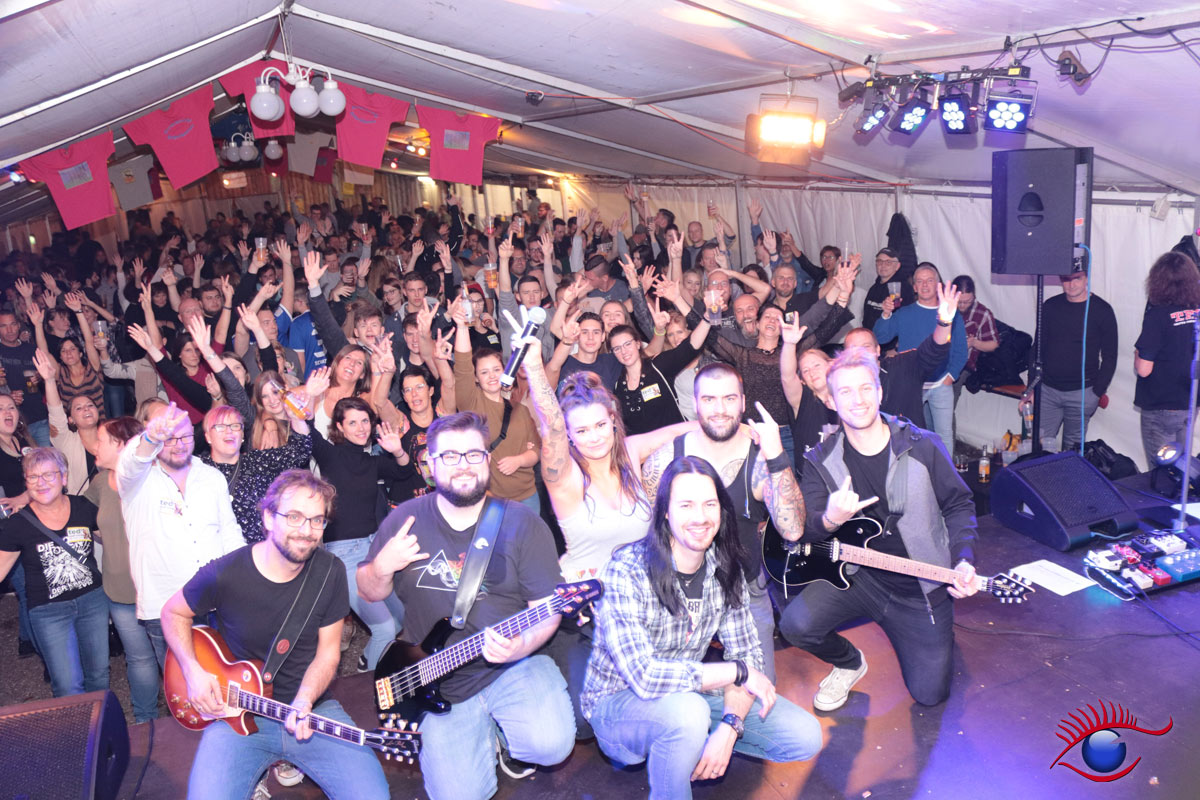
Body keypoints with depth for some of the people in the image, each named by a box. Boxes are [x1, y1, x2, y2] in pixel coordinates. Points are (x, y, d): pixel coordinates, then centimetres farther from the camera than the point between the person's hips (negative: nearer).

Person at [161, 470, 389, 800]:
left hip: (311, 707, 2)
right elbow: (173, 612, 8)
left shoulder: (330, 572, -5)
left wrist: (304, 702, -15)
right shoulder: (224, 575, -11)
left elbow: (328, 652, 2)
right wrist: (193, 672, -5)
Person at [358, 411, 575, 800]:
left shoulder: (521, 523, -4)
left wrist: (520, 645, -23)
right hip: (441, 683, 1)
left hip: (512, 665, -1)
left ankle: (502, 732, 10)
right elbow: (370, 592, 10)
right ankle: (483, 731, 21)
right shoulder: (404, 520, 1)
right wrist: (383, 567, -13)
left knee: (551, 744, -26)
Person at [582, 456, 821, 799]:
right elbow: (643, 676, -32)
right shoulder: (626, 572, -25)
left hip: (691, 692, 6)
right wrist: (739, 671, -25)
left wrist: (729, 728, -22)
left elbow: (747, 652, -4)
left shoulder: (724, 568, -6)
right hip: (619, 703, -6)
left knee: (806, 737, -6)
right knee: (686, 711, -38)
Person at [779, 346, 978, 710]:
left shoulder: (924, 447, -9)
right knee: (796, 624, -25)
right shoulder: (822, 461, -6)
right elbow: (802, 530, -12)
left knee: (929, 693, 1)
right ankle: (849, 663, 11)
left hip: (922, 587, 0)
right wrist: (829, 520, -36)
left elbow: (959, 504, 1)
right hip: (856, 573, 1)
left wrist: (963, 560, -15)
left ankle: (938, 636, 36)